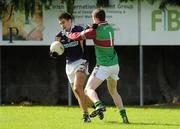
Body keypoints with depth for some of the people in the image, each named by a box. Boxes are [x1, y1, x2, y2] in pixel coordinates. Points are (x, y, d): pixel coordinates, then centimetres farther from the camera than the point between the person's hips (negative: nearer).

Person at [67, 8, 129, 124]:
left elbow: (77, 36, -7)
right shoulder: (110, 28, 9)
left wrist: (69, 35, 12)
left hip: (103, 66, -7)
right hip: (115, 64, 7)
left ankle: (99, 105, -39)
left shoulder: (95, 30, -13)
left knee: (89, 89, -11)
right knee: (113, 91, 23)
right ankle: (124, 116, 13)